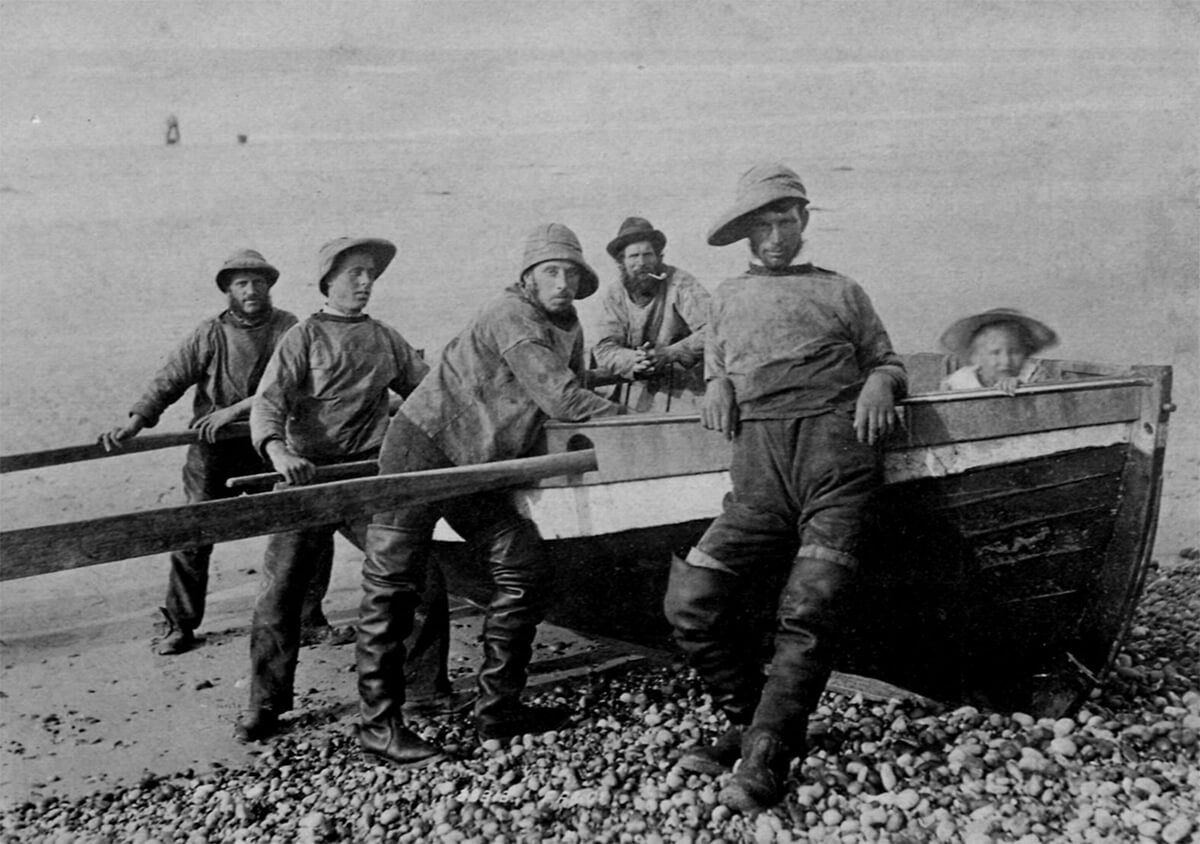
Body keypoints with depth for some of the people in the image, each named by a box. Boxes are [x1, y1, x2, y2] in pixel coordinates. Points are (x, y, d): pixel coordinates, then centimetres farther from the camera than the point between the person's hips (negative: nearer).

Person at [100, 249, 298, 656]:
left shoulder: (287, 329, -4)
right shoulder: (210, 334, -2)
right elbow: (170, 378, -5)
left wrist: (233, 411, -21)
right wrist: (136, 420, -18)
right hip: (213, 453, 0)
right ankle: (181, 626, 11)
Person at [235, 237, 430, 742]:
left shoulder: (386, 339, 13)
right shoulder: (304, 338, 0)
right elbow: (269, 402, -12)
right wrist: (278, 451, -31)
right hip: (309, 475, -3)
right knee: (280, 589, -3)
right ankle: (266, 707, 12)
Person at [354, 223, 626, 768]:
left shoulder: (569, 329, 11)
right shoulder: (511, 315, -18)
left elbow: (568, 407, 13)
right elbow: (559, 398, -23)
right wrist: (627, 418, -13)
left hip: (478, 468, 9)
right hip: (423, 445, -8)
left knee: (525, 570, 3)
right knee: (392, 587, -4)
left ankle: (498, 710, 12)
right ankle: (377, 725, 5)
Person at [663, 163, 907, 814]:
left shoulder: (840, 291, 23)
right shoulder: (727, 298, 30)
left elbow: (885, 359, 24)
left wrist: (879, 383, 1)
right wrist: (718, 385, 11)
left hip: (835, 450, -2)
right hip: (760, 472, 3)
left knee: (807, 612, -16)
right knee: (690, 602, -11)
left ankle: (767, 760, -7)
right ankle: (749, 720, 9)